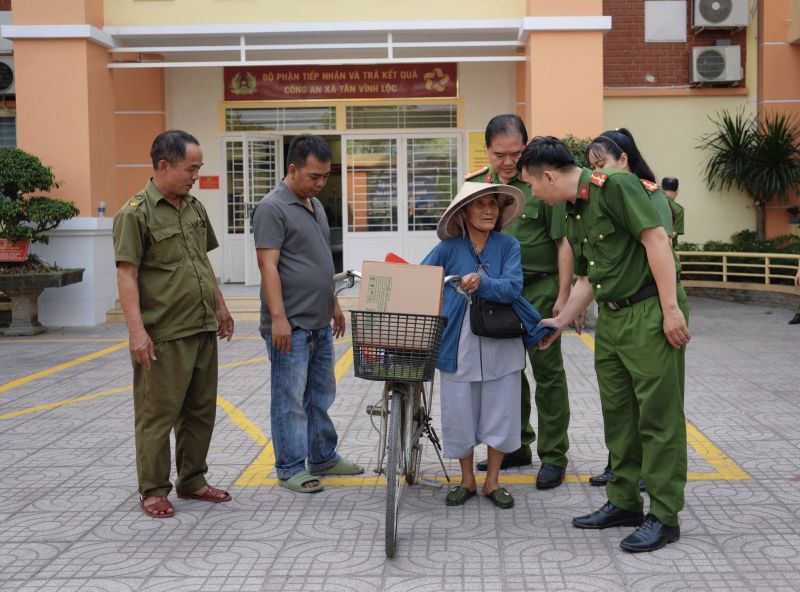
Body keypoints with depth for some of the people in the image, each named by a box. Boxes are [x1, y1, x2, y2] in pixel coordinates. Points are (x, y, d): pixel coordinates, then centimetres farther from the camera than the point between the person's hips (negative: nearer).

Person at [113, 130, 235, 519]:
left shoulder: (194, 207, 12)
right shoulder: (136, 214, -11)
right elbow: (126, 275, -15)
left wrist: (220, 306, 19)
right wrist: (137, 330, -21)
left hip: (203, 330, 8)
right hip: (163, 336, -8)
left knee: (201, 411, 14)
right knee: (158, 415, 1)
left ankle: (192, 481, 27)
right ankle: (153, 490, 13)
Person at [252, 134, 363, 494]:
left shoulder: (315, 205, 15)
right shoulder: (272, 208, -13)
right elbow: (268, 266, -19)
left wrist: (333, 303, 22)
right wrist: (278, 318, -23)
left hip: (319, 323, 9)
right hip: (290, 326, -9)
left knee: (321, 396, 17)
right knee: (290, 400, 0)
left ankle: (323, 458, 28)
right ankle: (290, 468, 9)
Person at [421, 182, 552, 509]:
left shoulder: (508, 245, -1)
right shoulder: (448, 249, -2)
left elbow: (513, 287, -13)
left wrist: (482, 282, -30)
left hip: (501, 344, 1)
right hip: (460, 344, 0)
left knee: (500, 414, 7)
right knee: (459, 413, 6)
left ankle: (492, 482, 24)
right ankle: (467, 480, 26)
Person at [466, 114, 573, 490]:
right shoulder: (476, 185, 5)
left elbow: (563, 242, -9)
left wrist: (563, 296, -12)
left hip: (539, 289, -5)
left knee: (547, 371, 2)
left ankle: (553, 456, 11)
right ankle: (516, 446, 28)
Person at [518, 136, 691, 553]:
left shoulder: (615, 186, -13)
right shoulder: (573, 216, 15)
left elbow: (656, 240, -19)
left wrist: (671, 308, -22)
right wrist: (558, 323, 20)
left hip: (651, 313, -9)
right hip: (611, 318, 9)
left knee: (658, 416, -3)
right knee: (617, 413, 14)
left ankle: (664, 516, 5)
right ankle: (624, 502, 26)